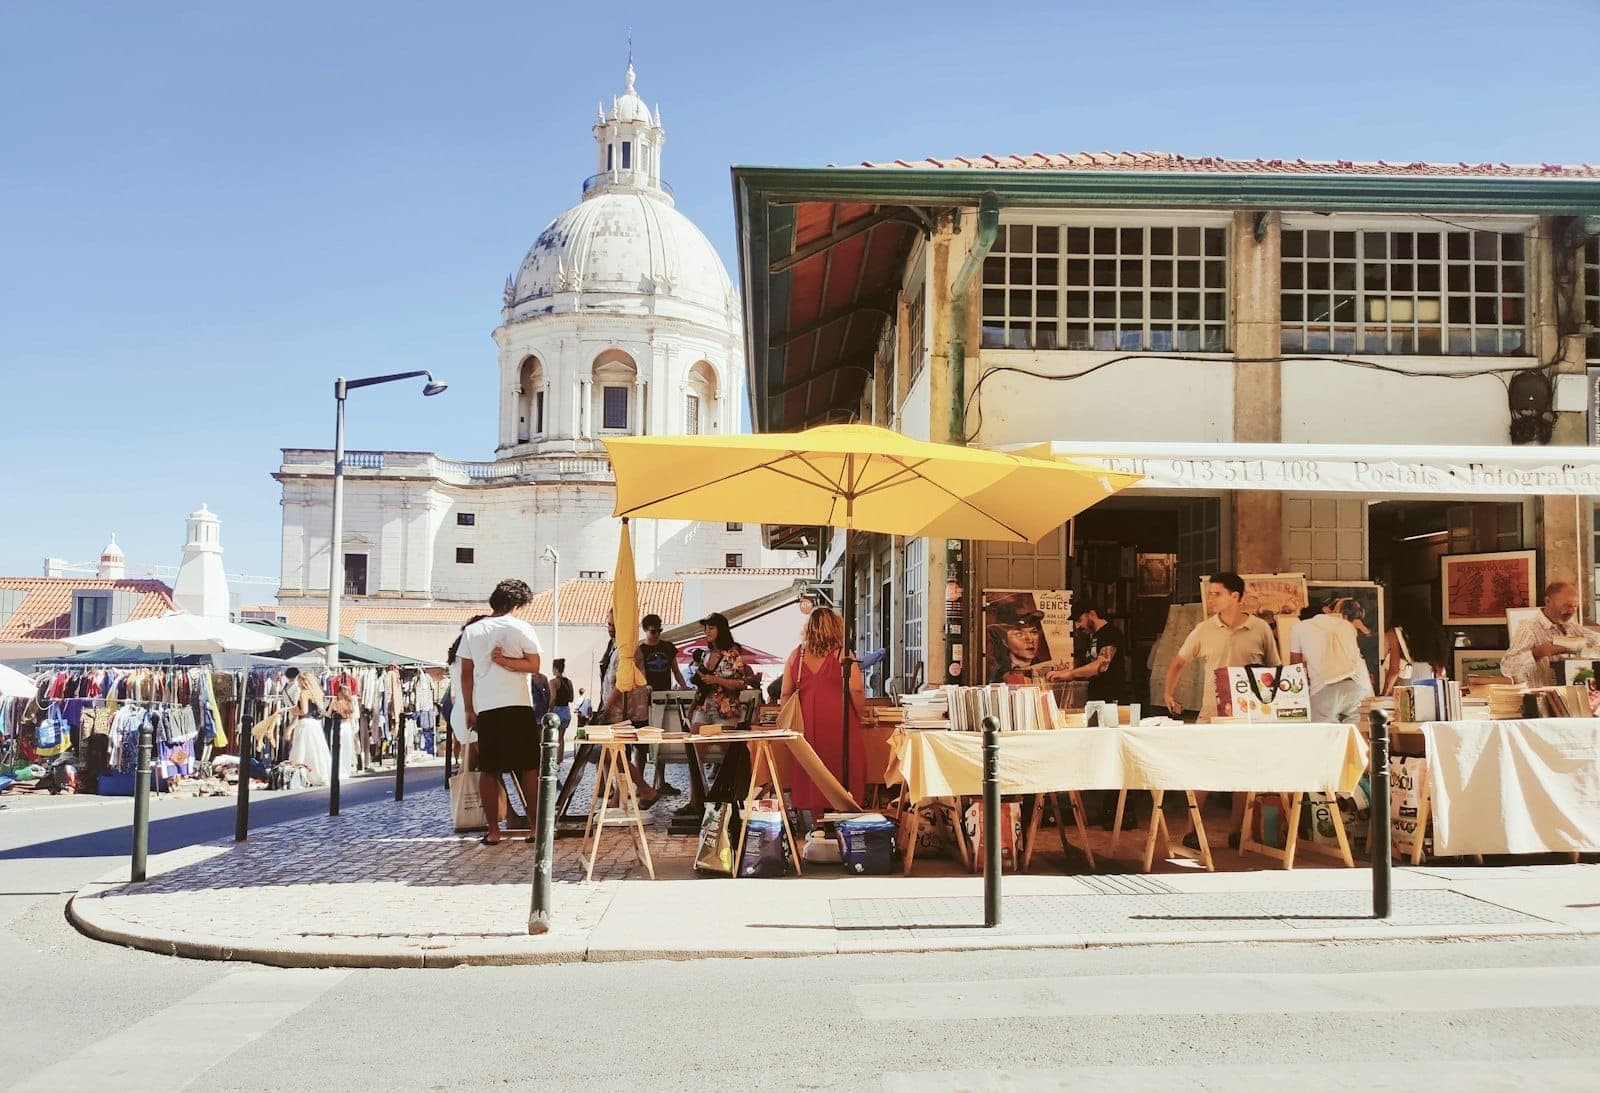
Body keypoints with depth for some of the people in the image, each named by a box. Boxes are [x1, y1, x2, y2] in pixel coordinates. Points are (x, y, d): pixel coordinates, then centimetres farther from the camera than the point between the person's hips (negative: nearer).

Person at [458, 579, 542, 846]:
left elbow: (466, 674, 9)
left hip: (484, 709, 3)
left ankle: (493, 831, 6)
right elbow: (534, 665, -8)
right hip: (517, 706, -3)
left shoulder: (471, 631, 8)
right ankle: (535, 826, 6)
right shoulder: (521, 628, -1)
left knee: (488, 770, 7)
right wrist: (506, 661, -7)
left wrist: (469, 710, 13)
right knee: (529, 768, 5)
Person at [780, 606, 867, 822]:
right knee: (842, 767, 5)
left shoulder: (796, 655, 7)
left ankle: (817, 821, 17)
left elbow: (786, 694, 7)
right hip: (839, 722, -3)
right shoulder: (842, 654, -3)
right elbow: (856, 690, -10)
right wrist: (860, 716, 3)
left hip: (808, 723, 3)